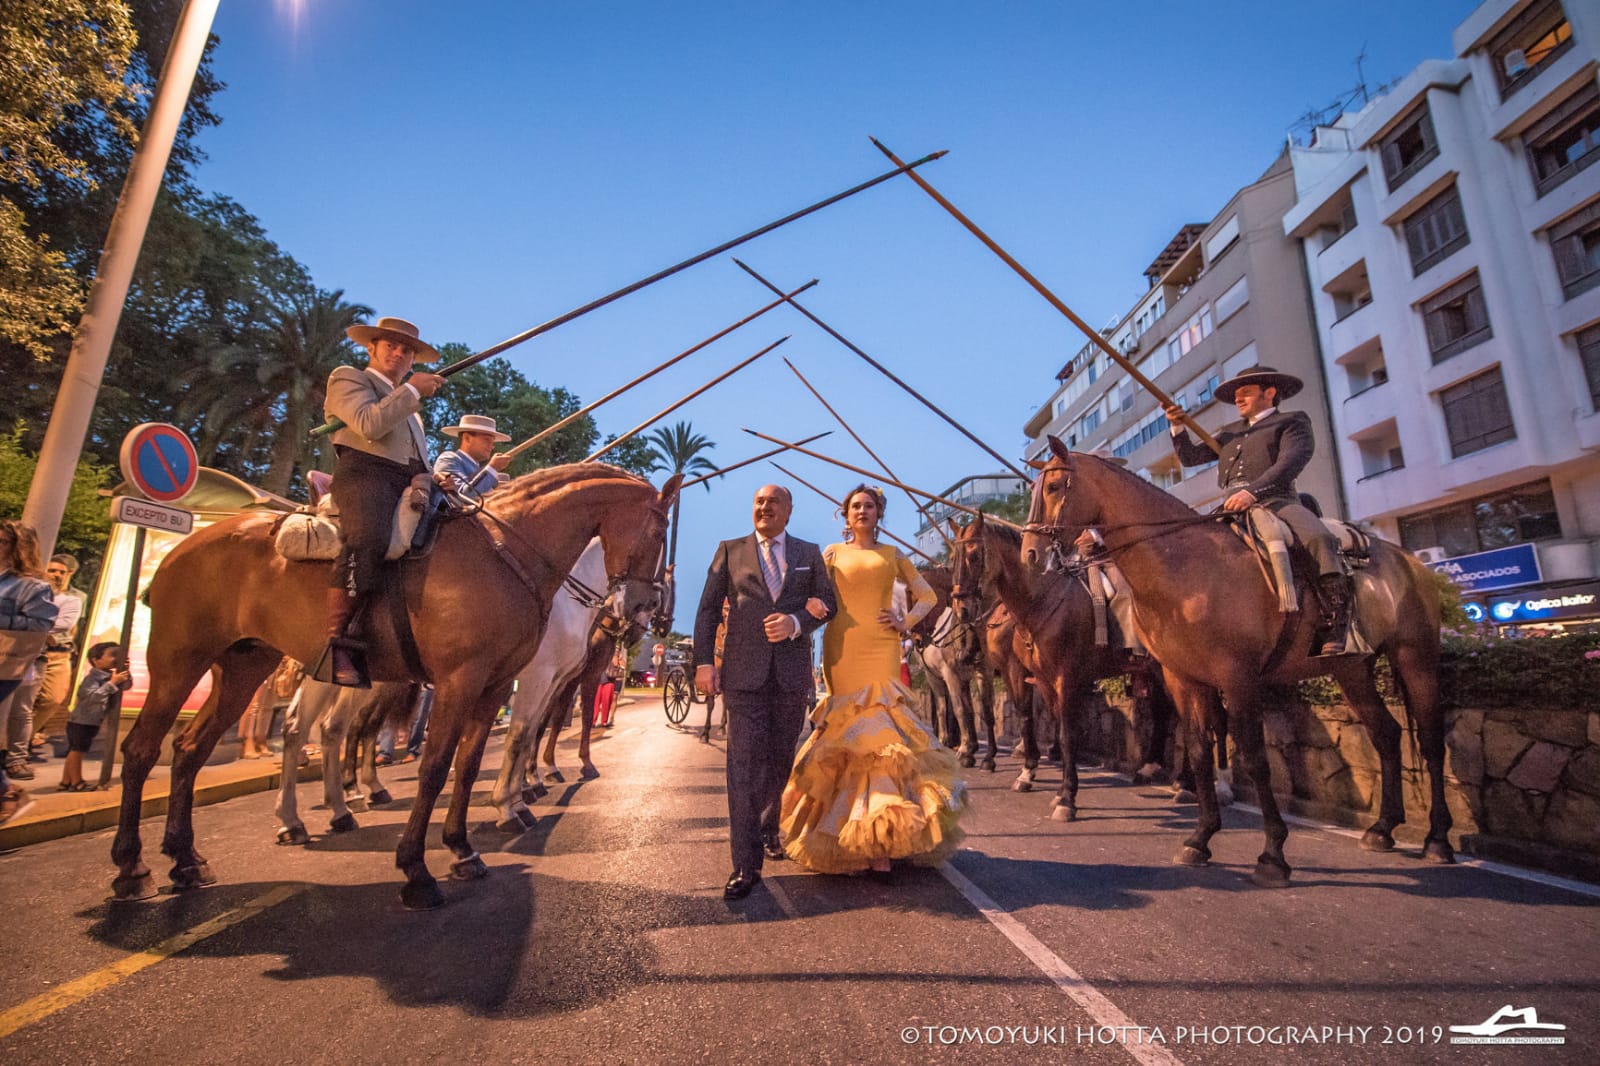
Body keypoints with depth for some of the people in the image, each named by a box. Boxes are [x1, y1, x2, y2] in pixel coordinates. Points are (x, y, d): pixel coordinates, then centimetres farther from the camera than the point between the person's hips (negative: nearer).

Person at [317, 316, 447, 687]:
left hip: (411, 482, 8)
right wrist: (411, 390, -1)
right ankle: (339, 645, -36)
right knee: (366, 540, -35)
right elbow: (368, 425, -7)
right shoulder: (347, 378, 15)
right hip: (366, 473, -7)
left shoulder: (406, 403, 37)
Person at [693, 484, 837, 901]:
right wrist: (704, 661, -4)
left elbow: (827, 603, 9)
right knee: (745, 766, -4)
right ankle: (745, 865, 3)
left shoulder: (809, 553, 11)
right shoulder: (730, 551, 8)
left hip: (792, 673, 2)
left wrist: (796, 621, -11)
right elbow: (708, 609, 5)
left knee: (781, 762, 15)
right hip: (743, 672, -2)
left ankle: (770, 831, 39)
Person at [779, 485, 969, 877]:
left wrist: (906, 623, 5)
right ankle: (848, 837, 8)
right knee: (848, 729, -2)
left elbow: (927, 595, 18)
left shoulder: (892, 555, 15)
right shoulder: (832, 553, 13)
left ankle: (881, 837, 3)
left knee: (882, 726, -5)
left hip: (881, 649, 1)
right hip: (842, 648, 0)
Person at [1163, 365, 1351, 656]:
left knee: (1321, 540, -31)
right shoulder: (1230, 432, 30)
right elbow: (1190, 457, 25)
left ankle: (1334, 632, -31)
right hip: (1233, 506, 6)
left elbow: (1290, 462, -6)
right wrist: (1178, 427, 7)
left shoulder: (1292, 422, 13)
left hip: (1275, 500, -5)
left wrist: (1253, 491, -24)